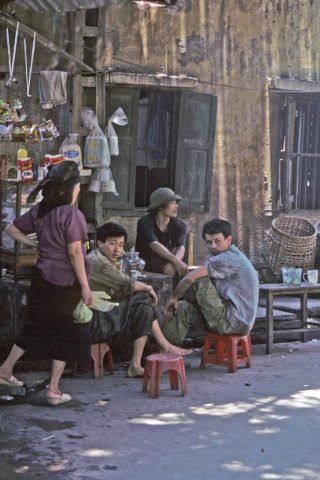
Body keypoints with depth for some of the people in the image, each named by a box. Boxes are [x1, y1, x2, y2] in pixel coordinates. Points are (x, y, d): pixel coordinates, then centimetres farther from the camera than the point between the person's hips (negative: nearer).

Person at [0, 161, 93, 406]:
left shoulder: (39, 211, 4)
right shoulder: (72, 215, -16)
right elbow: (74, 253, -18)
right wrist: (85, 287, -14)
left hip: (42, 278, 7)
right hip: (66, 282, -7)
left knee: (36, 327, 22)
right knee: (66, 334, 5)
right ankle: (54, 390, 9)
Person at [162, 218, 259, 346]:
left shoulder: (228, 258, -17)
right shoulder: (233, 256, 17)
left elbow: (190, 278, -21)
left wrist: (174, 297, -4)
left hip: (234, 323, -11)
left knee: (199, 282, -16)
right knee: (182, 309, 12)